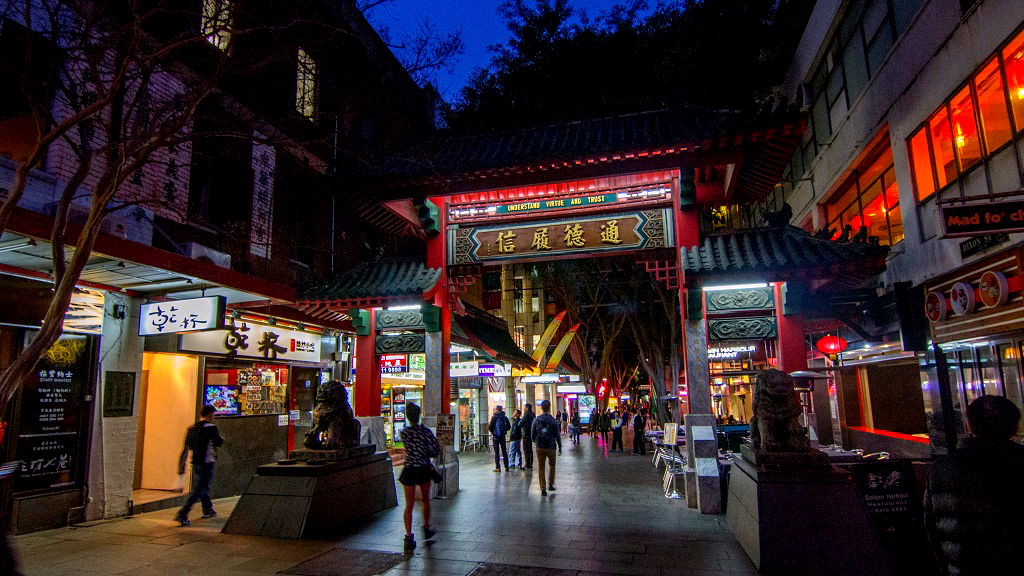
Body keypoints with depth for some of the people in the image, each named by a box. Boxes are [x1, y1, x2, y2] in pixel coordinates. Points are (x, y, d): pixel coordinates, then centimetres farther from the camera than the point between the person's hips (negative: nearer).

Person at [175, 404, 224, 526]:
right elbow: (219, 443, -5)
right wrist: (220, 437, 17)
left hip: (195, 464, 8)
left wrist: (181, 468, 14)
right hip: (207, 463, -8)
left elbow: (185, 449, 8)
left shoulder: (192, 428, 7)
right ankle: (182, 515, -12)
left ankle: (208, 510, 37)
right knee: (199, 490, -4)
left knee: (204, 486, 22)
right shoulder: (211, 428, -13)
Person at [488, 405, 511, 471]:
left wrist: (492, 431, 9)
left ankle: (498, 467, -2)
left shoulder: (494, 417, -10)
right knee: (504, 451, 10)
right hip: (503, 436, 4)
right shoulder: (505, 417, 5)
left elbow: (490, 427, -11)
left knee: (497, 452, 0)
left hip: (496, 436, -4)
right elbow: (509, 426, 7)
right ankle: (506, 467, 11)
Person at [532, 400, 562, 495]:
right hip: (551, 448, -2)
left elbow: (532, 435, 3)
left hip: (540, 448, 2)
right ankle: (550, 484, 20)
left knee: (541, 468, 9)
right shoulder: (553, 421, -9)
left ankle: (543, 489, 8)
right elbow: (557, 435, -5)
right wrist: (560, 447, 5)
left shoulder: (536, 420, -3)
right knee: (552, 465, 20)